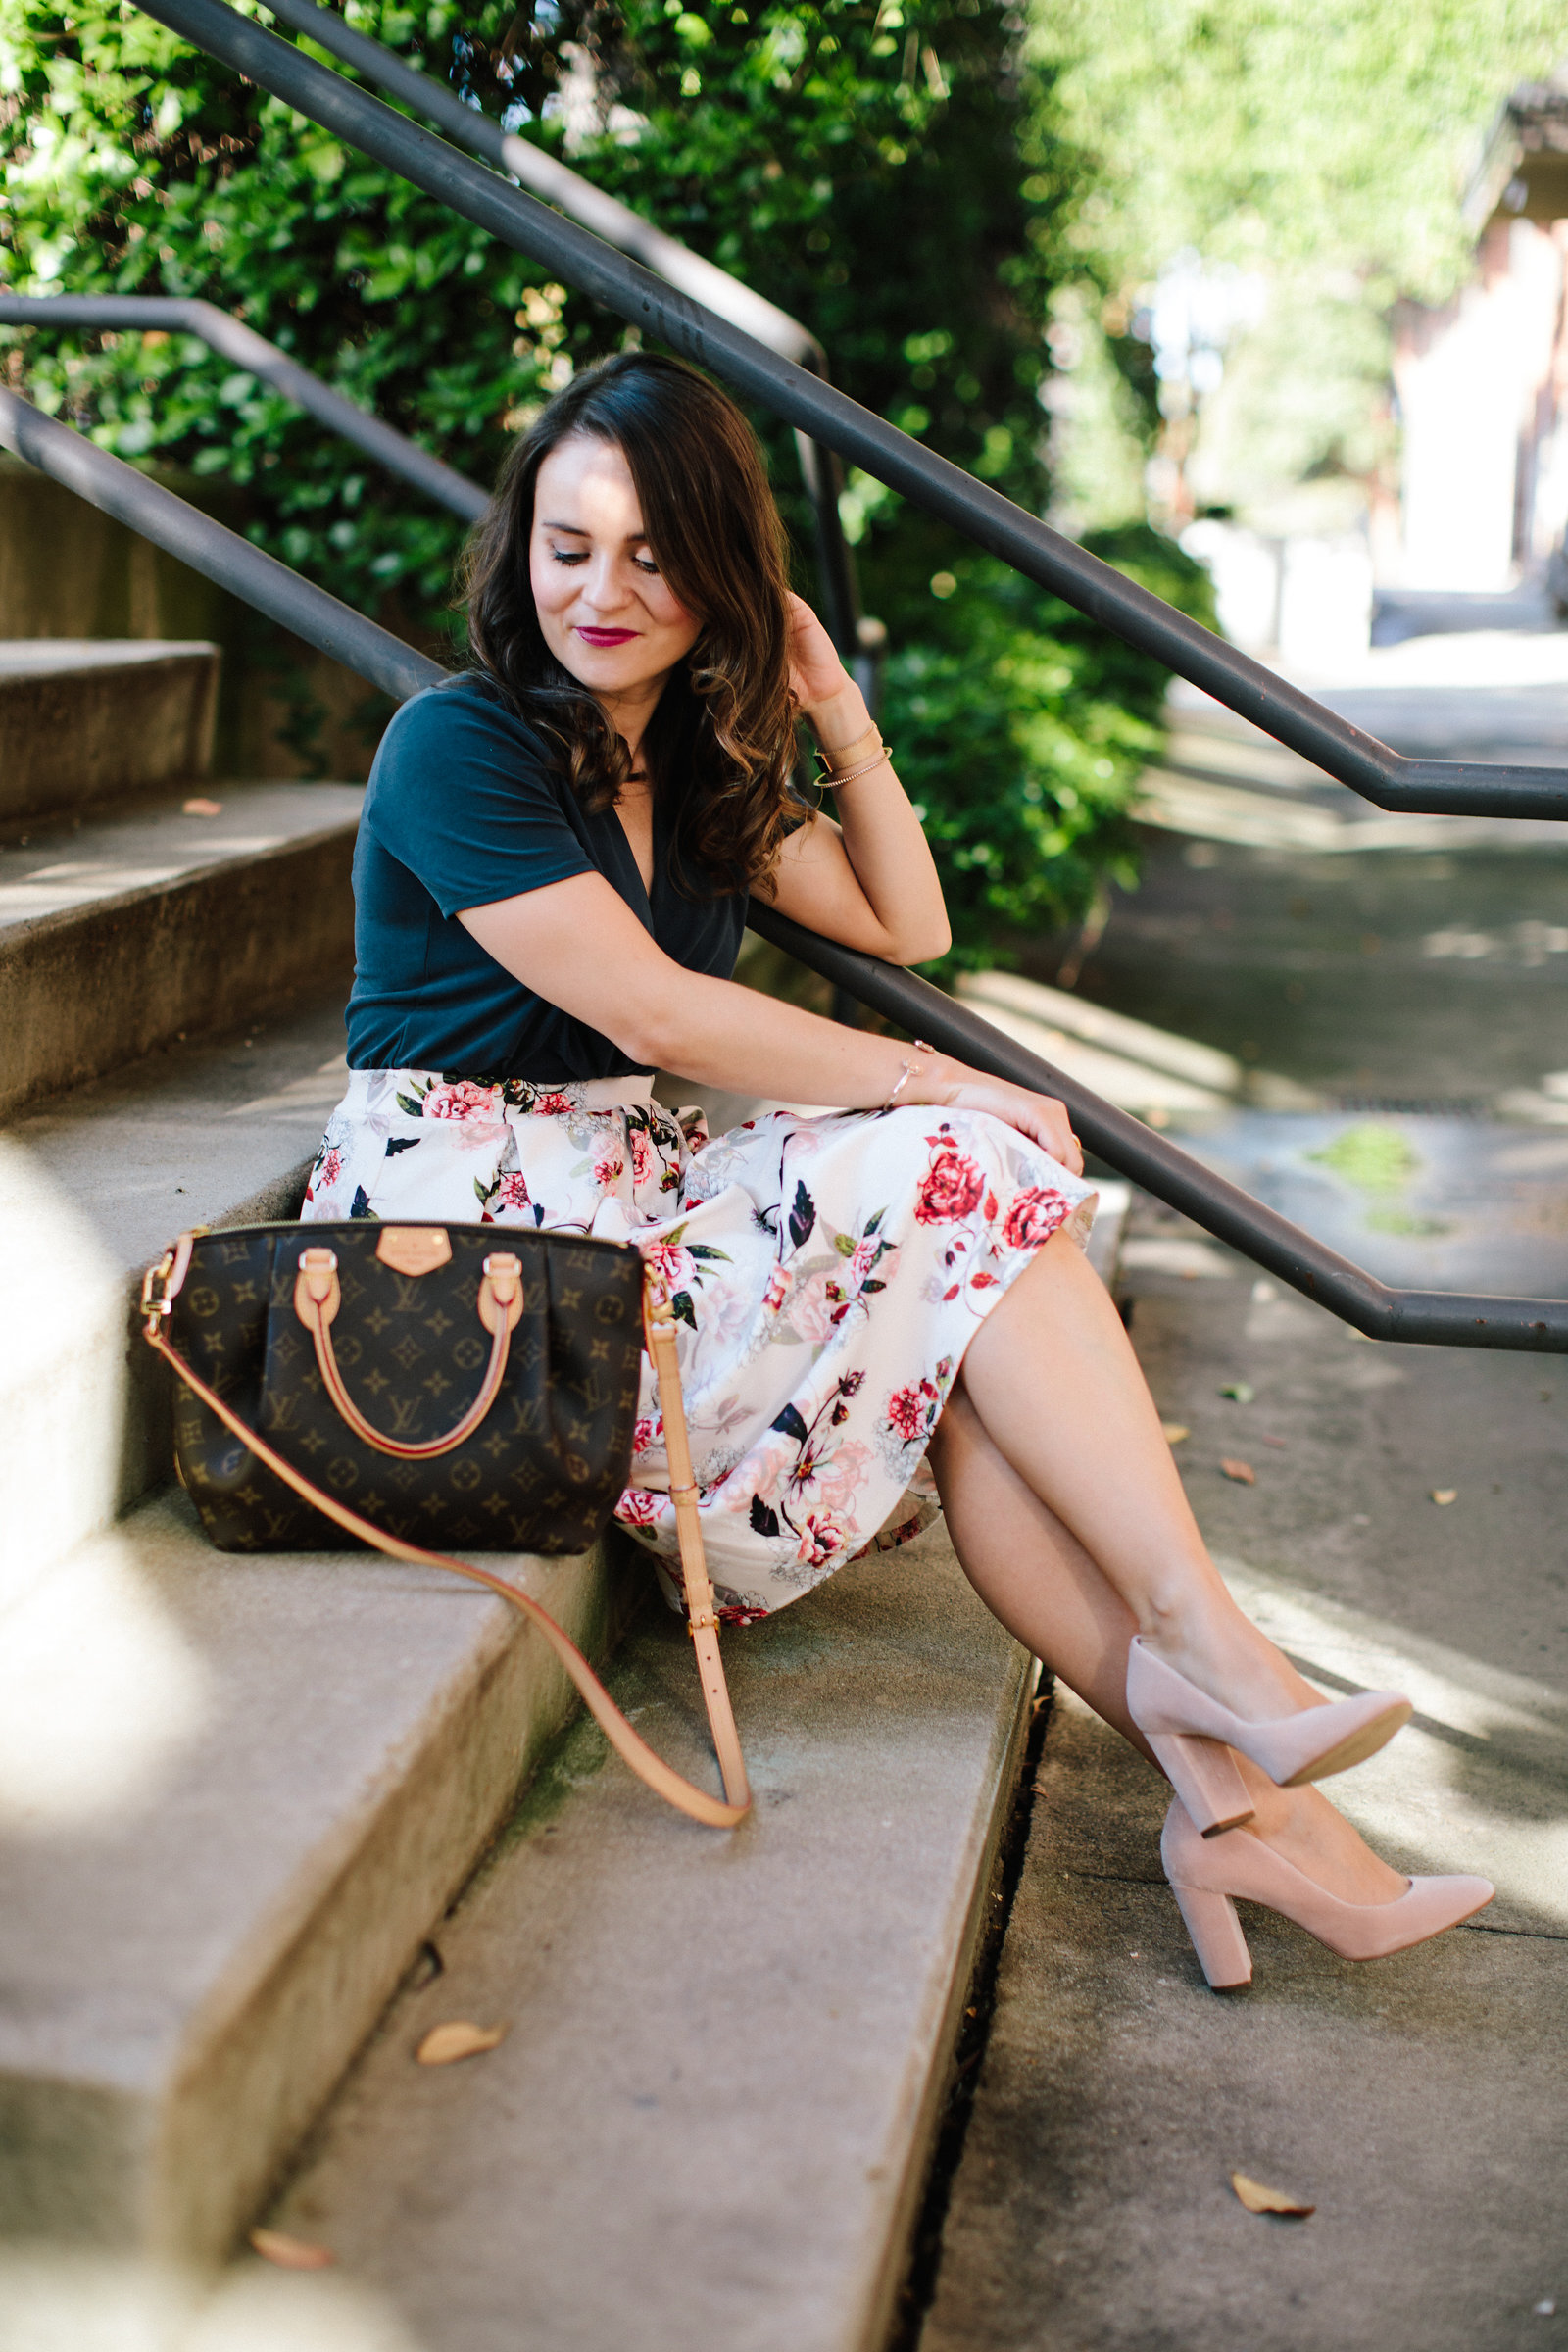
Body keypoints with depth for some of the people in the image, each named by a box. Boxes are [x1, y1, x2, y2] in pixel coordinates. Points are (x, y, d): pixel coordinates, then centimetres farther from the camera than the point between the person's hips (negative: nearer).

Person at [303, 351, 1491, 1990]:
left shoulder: (698, 763, 15)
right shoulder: (459, 745, -9)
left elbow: (907, 929, 20)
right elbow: (649, 1008, -17)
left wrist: (839, 716, 8)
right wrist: (935, 1089, -15)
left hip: (627, 1185, 7)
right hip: (466, 1207, -7)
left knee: (966, 1317, -20)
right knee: (964, 1184, -21)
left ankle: (1224, 1786, -24)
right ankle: (1197, 1640, -20)